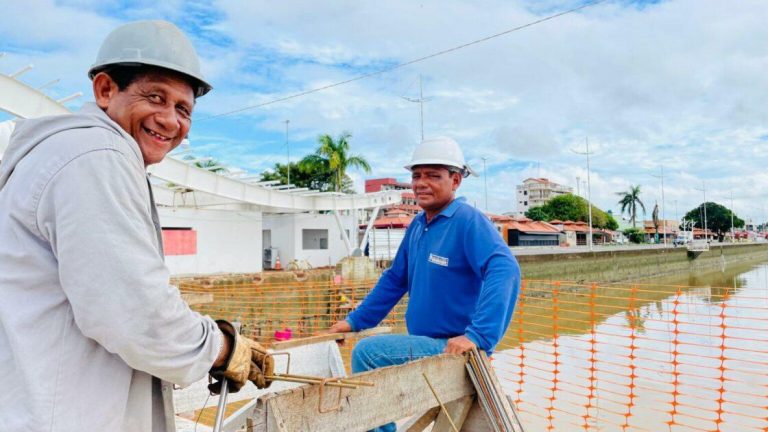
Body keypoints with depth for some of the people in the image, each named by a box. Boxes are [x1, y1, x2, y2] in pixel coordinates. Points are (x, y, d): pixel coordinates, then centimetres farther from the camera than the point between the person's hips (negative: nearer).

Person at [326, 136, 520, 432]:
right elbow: (394, 280, 17)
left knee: (367, 352, -19)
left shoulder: (468, 220, -16)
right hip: (426, 344, 8)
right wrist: (355, 321, 14)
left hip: (454, 350, -8)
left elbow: (504, 270, -31)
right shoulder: (417, 226, 8)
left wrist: (477, 335, -39)